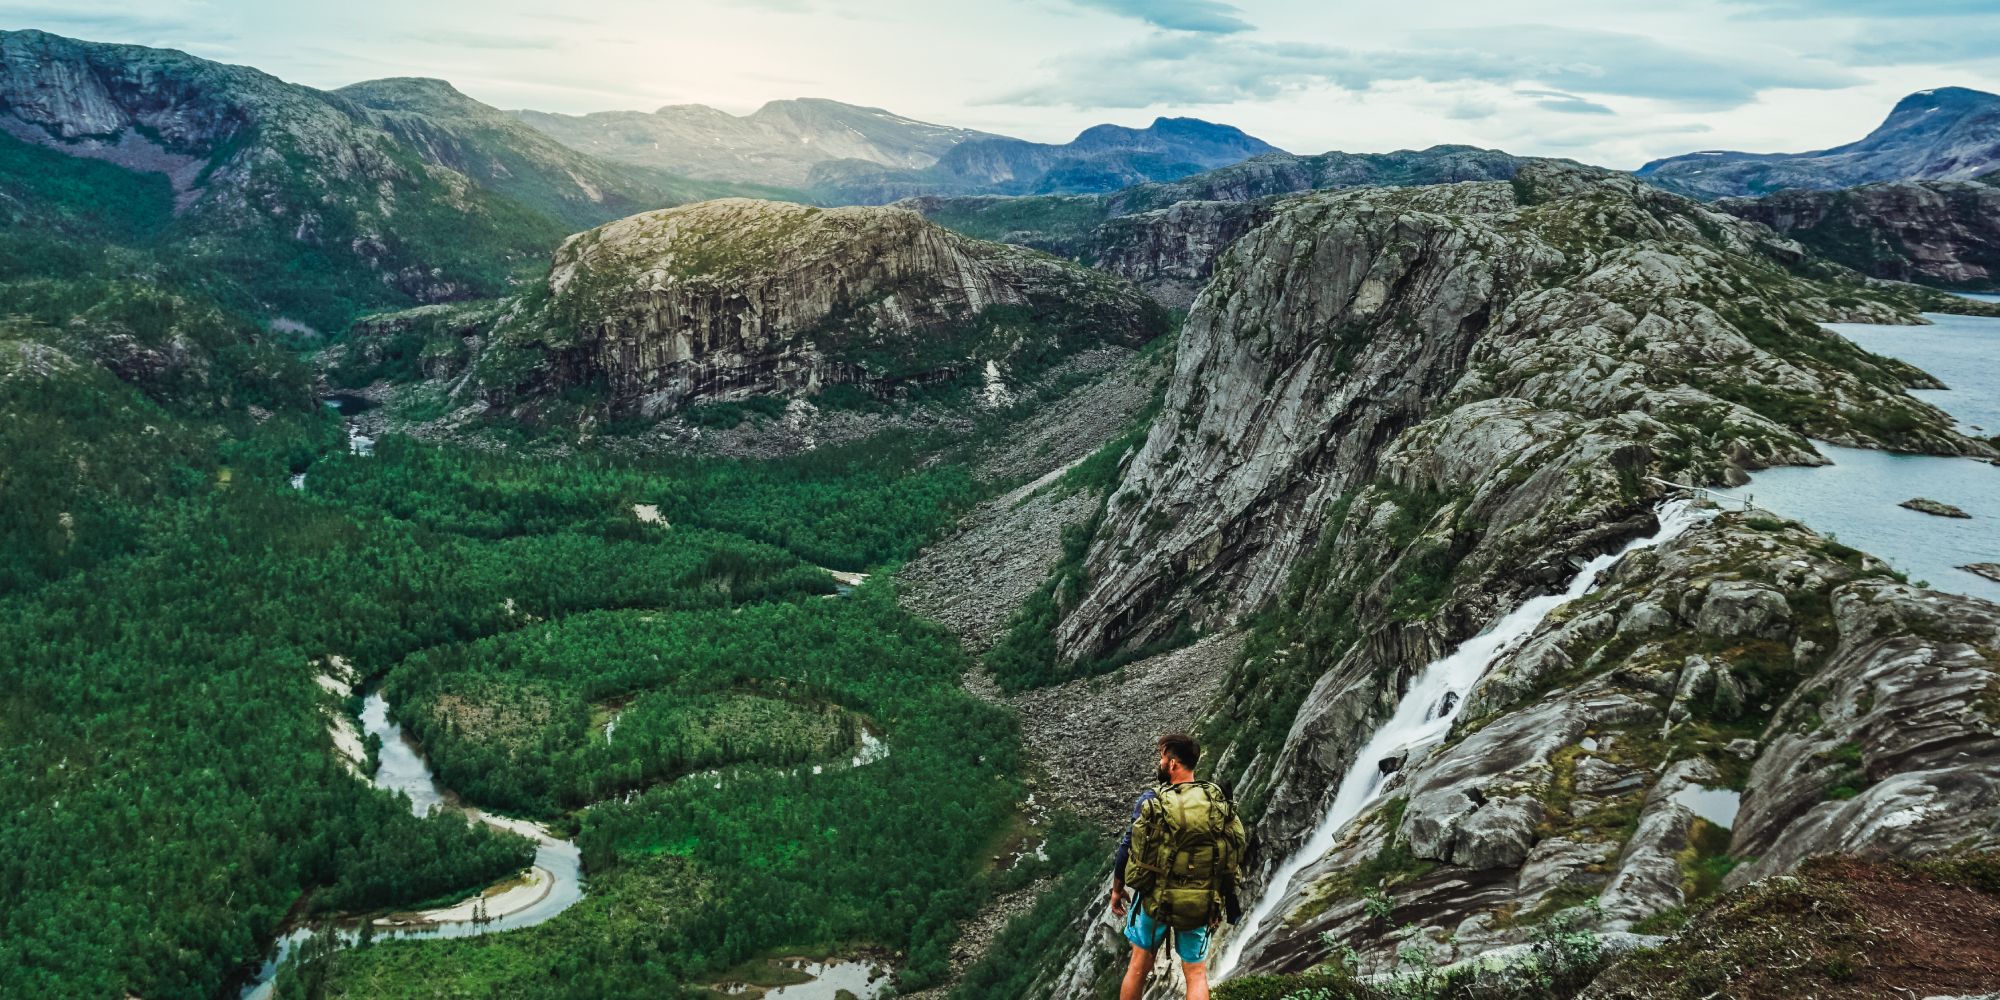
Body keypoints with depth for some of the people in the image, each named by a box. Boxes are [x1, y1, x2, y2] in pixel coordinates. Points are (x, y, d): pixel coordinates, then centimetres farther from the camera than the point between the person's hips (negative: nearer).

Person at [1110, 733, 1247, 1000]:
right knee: (1197, 976, 11)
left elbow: (1127, 849, -6)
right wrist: (1221, 900, 14)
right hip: (1201, 905, 2)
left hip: (1155, 898, -2)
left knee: (1138, 966, 14)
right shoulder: (1219, 802, -2)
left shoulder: (1152, 800, -10)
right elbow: (1233, 854, 3)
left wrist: (1116, 890, 8)